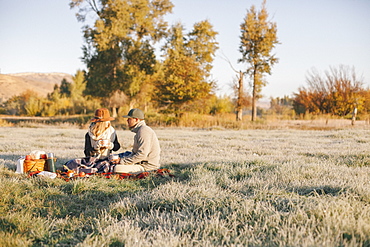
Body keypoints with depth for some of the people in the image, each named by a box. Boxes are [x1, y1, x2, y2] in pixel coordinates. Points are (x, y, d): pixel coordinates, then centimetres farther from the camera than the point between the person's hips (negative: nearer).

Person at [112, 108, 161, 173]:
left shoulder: (143, 131, -18)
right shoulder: (139, 130, 16)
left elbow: (142, 154, -26)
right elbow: (135, 152, 16)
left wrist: (122, 161, -20)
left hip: (147, 165, -11)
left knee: (117, 168, -22)